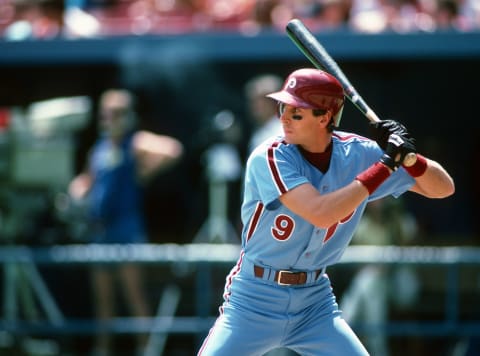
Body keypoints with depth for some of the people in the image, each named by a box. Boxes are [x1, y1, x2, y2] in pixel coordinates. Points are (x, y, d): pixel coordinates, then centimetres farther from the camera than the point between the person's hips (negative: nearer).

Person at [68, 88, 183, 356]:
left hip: (127, 230, -8)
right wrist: (79, 190, 8)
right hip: (100, 230, 8)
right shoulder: (100, 148, 14)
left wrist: (146, 172, -20)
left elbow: (173, 149, -25)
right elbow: (89, 180, 28)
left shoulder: (137, 143, -8)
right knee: (103, 297, 13)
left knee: (135, 293, -9)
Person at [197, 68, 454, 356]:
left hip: (315, 302, 3)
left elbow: (443, 188, -2)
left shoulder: (357, 153, -5)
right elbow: (320, 213, -33)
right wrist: (384, 166, -29)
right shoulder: (270, 158, -18)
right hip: (254, 299, -3)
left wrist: (407, 157, -22)